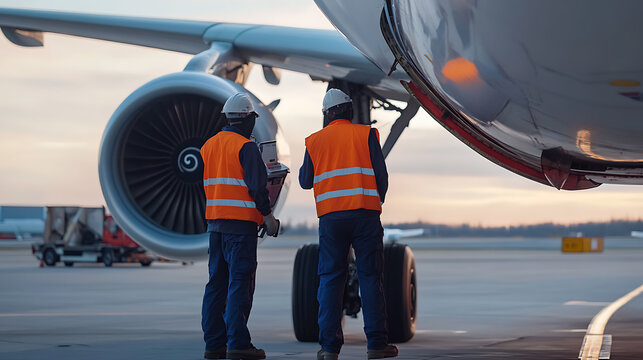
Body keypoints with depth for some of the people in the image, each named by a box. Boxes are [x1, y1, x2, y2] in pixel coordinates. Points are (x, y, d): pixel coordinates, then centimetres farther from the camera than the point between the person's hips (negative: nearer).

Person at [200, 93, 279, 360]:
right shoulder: (246, 147, -10)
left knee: (217, 282, 10)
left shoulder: (208, 145, 13)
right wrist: (268, 216, -7)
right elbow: (257, 186, -14)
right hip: (241, 223, -7)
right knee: (240, 282, -7)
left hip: (214, 222, 7)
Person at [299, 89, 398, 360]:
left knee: (330, 279, 4)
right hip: (365, 214, -1)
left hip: (330, 216, 1)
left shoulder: (314, 141, 9)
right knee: (370, 276, 3)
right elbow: (381, 174, 1)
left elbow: (305, 181, 13)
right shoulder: (366, 134, 4)